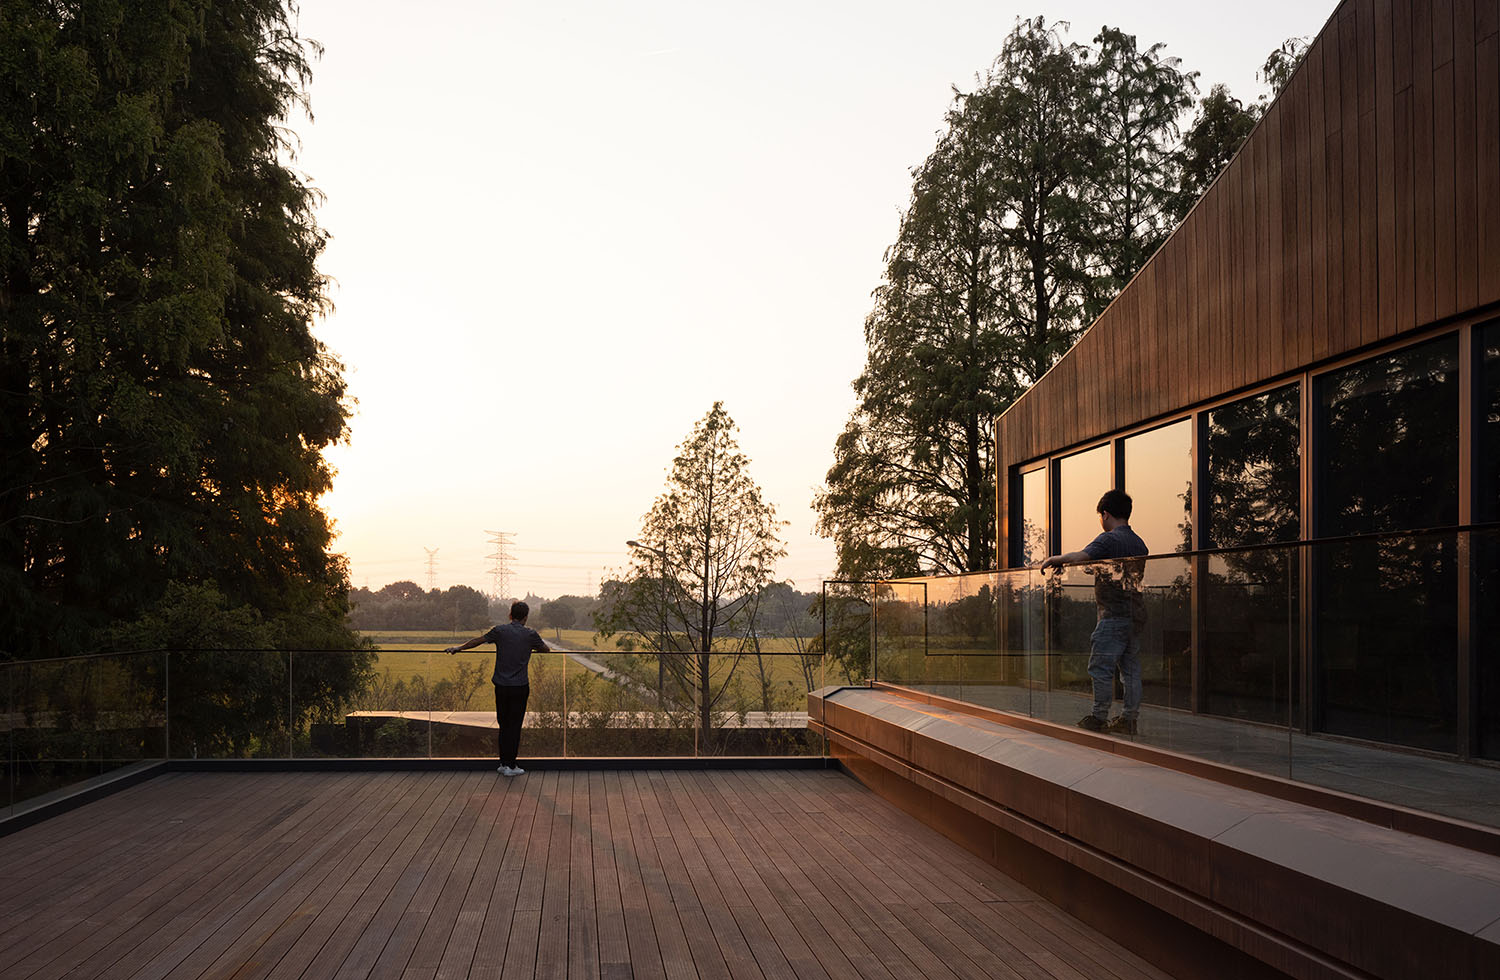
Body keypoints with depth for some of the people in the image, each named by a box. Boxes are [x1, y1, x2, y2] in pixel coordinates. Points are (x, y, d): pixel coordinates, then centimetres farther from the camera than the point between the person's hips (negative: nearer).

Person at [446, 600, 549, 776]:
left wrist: (458, 648, 26)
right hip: (520, 687, -2)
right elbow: (544, 649, 15)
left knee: (503, 724, 12)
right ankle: (511, 765, 4)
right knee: (515, 725, 2)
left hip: (501, 686, 2)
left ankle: (504, 763, 15)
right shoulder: (530, 634, -2)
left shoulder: (500, 631, -1)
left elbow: (477, 640, 10)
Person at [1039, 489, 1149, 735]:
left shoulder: (1109, 539, -10)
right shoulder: (1139, 543, 15)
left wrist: (1054, 559, -17)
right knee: (1131, 668, 9)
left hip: (1114, 615, -8)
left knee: (1100, 667, -1)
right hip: (1136, 613, 8)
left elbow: (1079, 556, -27)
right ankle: (1131, 719, 11)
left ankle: (1099, 717, 2)